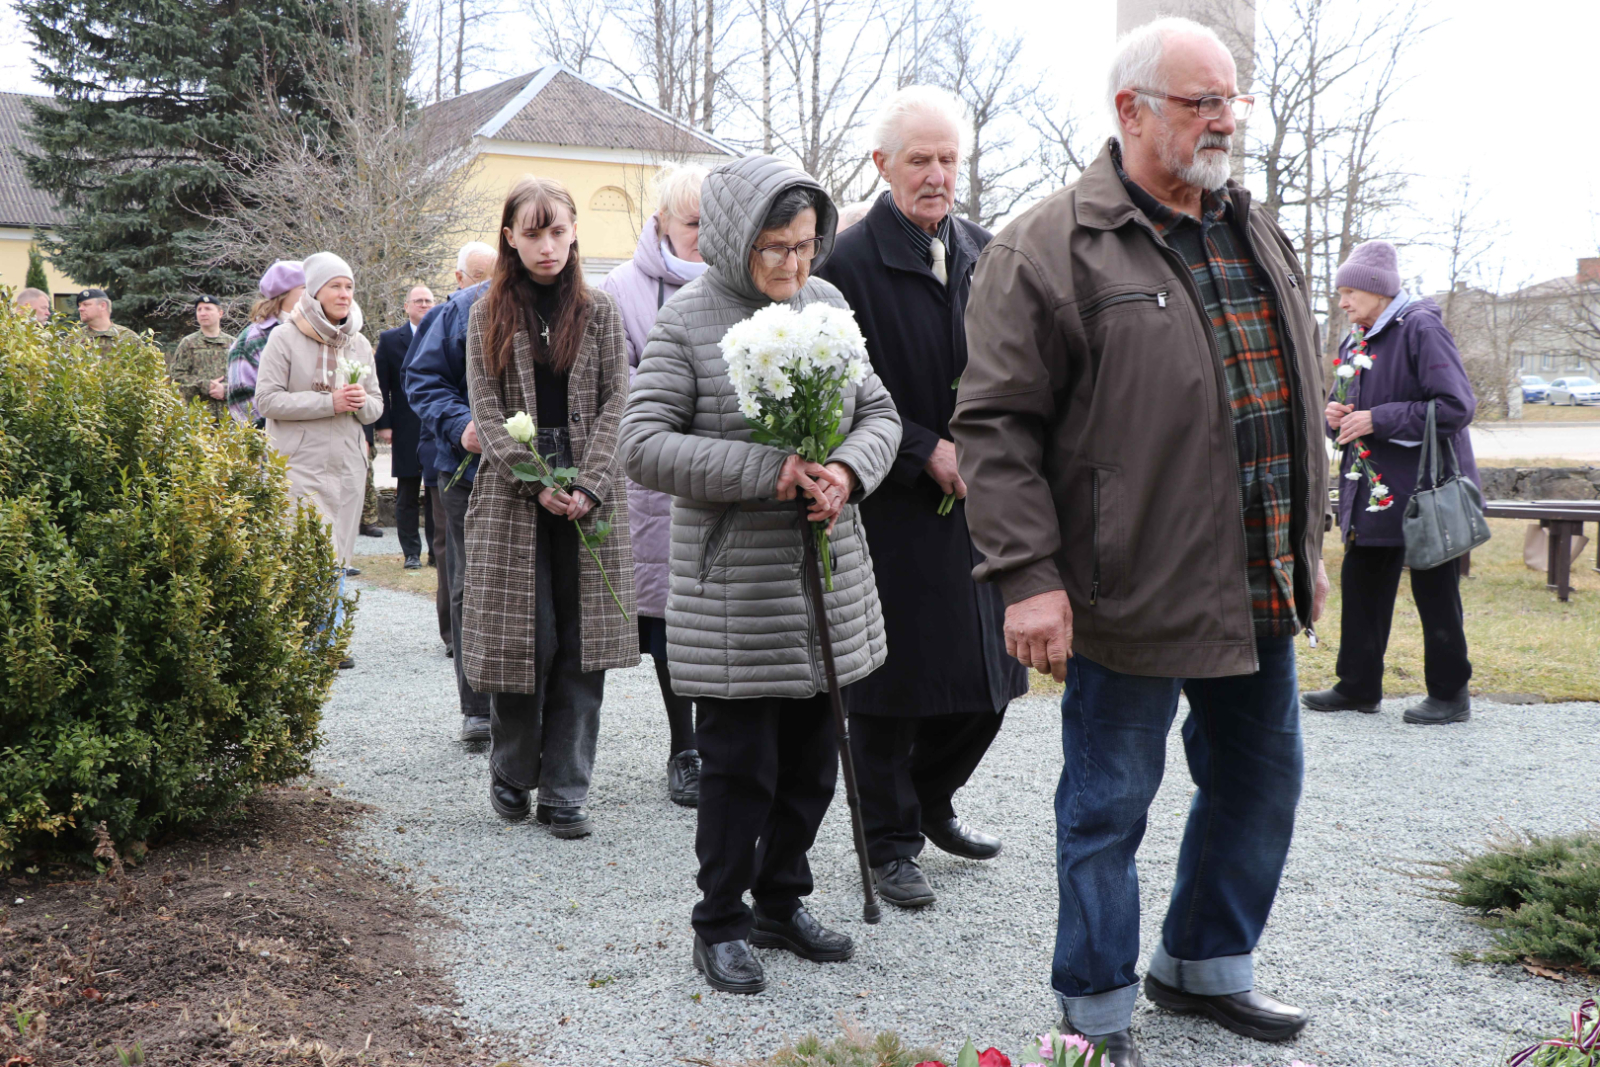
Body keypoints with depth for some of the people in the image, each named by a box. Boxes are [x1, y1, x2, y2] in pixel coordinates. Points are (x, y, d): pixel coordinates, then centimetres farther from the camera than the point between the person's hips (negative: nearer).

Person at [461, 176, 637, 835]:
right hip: (513, 496, -1)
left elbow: (615, 404, 2)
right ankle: (512, 774, 19)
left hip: (590, 499, 1)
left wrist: (589, 485, -11)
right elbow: (488, 410, 0)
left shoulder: (600, 312, 10)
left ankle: (564, 792, 7)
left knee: (581, 644, -1)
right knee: (523, 637, -3)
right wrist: (537, 482, -13)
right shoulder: (489, 316, 8)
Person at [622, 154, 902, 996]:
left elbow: (879, 413, 12)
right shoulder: (687, 319, -9)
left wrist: (848, 471, -11)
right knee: (739, 762, 2)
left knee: (810, 756, 15)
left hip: (827, 576, 6)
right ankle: (721, 924, 20)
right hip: (733, 587, -5)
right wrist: (765, 471, -22)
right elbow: (643, 445, -15)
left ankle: (782, 901, 33)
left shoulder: (828, 303, 7)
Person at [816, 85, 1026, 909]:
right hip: (893, 508, -6)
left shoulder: (985, 254, 10)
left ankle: (931, 800, 36)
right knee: (893, 684, 4)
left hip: (978, 501, 6)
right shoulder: (850, 263, -8)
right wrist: (926, 452, -15)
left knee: (988, 676, 13)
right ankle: (891, 841, 20)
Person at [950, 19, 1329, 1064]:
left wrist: (1311, 539, 19)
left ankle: (1206, 965, 40)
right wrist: (1030, 575, -19)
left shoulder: (1259, 235, 13)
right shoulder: (1052, 249, -11)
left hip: (1260, 591, 8)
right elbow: (997, 423, -14)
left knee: (1261, 782, 19)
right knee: (1109, 806, 4)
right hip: (1132, 594, -7)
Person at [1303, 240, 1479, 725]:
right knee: (1361, 585, 10)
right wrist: (1337, 416, -1)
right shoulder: (1354, 342, 12)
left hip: (1423, 490, -8)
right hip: (1372, 490, 8)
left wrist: (1377, 420, -20)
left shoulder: (1421, 329, -13)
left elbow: (1456, 407, -19)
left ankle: (1449, 694, 14)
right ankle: (1358, 686, 20)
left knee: (1434, 593, 2)